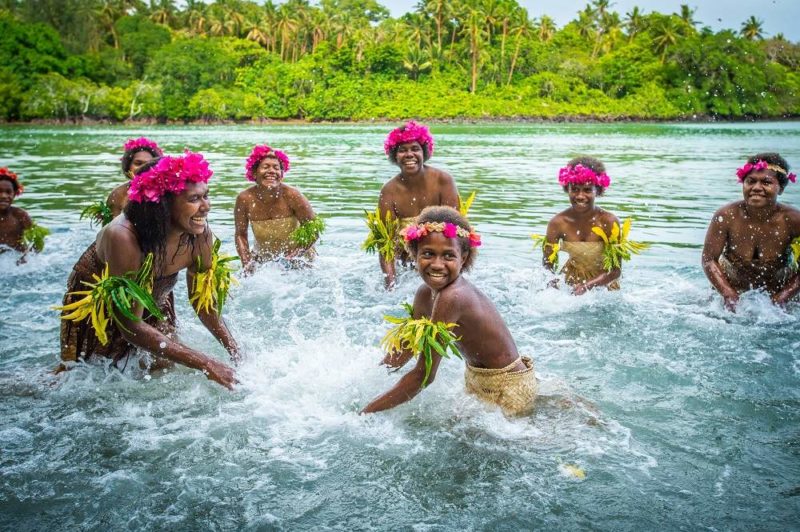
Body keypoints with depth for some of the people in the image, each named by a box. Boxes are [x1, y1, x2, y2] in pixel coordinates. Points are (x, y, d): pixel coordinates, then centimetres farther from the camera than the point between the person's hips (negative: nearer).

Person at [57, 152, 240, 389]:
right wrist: (207, 364, -43)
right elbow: (132, 328, -40)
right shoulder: (123, 238, -43)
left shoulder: (200, 235, -26)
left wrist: (236, 353, -20)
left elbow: (203, 300, -8)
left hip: (154, 304, 5)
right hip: (97, 307, -4)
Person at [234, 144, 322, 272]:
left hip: (297, 259, -1)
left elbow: (313, 229, -17)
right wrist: (246, 263, -18)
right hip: (263, 259, 2)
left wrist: (293, 256, -26)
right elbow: (241, 234, -6)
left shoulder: (292, 196, -24)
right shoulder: (244, 199, -18)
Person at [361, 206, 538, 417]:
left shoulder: (452, 297, -28)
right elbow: (402, 351, 12)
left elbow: (423, 376, -26)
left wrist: (366, 412, -22)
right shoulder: (426, 293, -2)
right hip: (479, 381, 8)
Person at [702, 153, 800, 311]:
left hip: (776, 294, 0)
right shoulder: (726, 216, -17)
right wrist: (730, 296, -22)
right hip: (731, 290, 0)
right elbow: (709, 259, -13)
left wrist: (781, 299, -22)